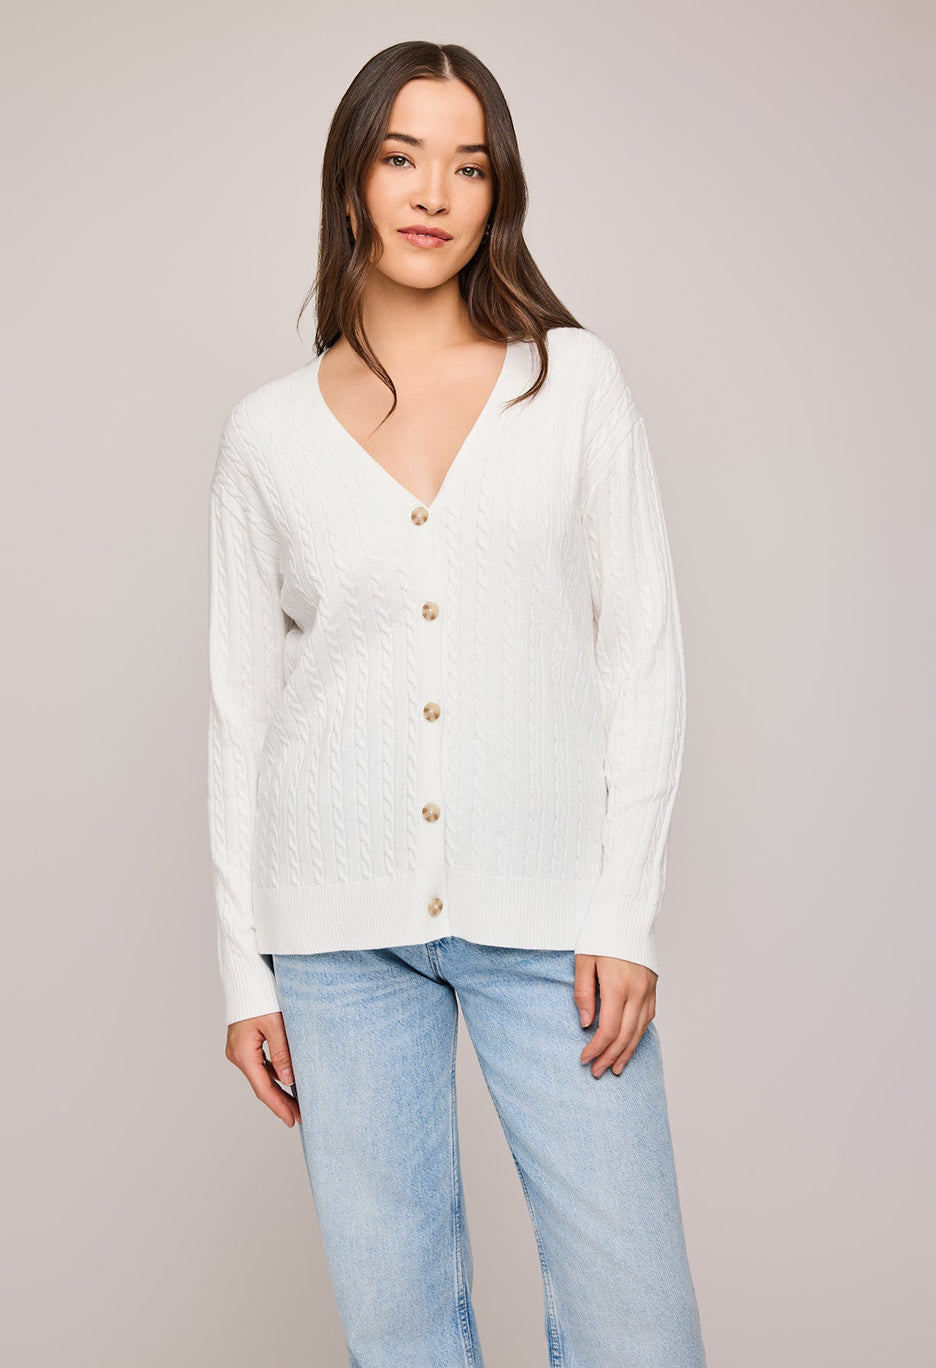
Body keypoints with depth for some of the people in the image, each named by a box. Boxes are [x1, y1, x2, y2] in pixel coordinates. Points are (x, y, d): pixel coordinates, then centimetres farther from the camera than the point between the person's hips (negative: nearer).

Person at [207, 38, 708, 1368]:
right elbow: (241, 705, 8)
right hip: (339, 924, 1)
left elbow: (645, 651, 2)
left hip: (546, 908, -1)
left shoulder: (577, 382, 4)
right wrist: (243, 966, 5)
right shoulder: (269, 431, 6)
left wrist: (625, 912, -6)